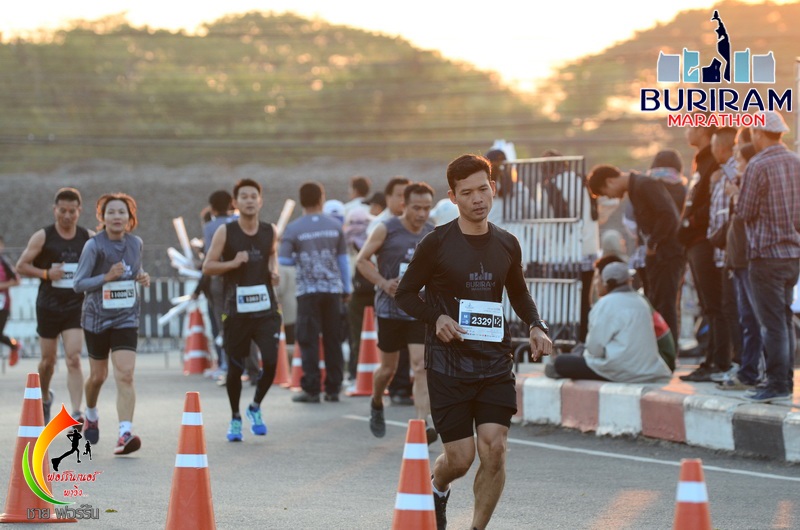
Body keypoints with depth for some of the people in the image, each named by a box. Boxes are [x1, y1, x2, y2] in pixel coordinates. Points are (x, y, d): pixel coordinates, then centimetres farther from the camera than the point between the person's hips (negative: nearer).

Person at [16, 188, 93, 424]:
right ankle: (45, 397, 40)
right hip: (48, 306, 0)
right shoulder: (43, 237, -4)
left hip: (76, 307, 0)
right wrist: (46, 274, -16)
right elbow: (21, 266, -1)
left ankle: (76, 412, -18)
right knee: (48, 360, 12)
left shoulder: (89, 238, 1)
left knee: (73, 360, -13)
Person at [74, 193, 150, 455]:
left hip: (126, 318, 2)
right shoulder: (94, 246, -11)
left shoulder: (135, 243, 1)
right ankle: (91, 416, 44)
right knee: (98, 376, 13)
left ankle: (125, 434, -22)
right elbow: (78, 284, -11)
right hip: (96, 318, -1)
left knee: (125, 375, -15)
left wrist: (143, 277, -2)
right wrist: (106, 277, -25)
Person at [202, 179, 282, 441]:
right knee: (235, 367, 5)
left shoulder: (270, 231, 4)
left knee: (271, 361, -12)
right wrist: (233, 263, -18)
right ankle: (235, 418, 25)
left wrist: (274, 270, 4)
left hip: (266, 308, 2)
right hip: (235, 309, -2)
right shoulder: (225, 232, -5)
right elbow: (207, 267, -3)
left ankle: (256, 407, 14)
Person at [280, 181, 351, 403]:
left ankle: (311, 389, -3)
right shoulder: (335, 226, 4)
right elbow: (343, 259, 9)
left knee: (309, 341, 0)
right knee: (333, 340, 8)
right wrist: (347, 289, 18)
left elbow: (284, 260, -8)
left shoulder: (294, 228, -5)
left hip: (308, 290, -3)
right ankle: (333, 389, 9)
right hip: (333, 289, 3)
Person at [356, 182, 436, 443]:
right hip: (390, 310, -2)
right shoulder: (386, 230, -6)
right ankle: (376, 404, 39)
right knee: (388, 367, 8)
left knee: (421, 366, -11)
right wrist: (384, 283, -14)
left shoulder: (433, 234, 5)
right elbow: (362, 260, -1)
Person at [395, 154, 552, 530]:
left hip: (495, 362, 3)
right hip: (448, 362, -3)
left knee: (495, 449, -10)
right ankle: (436, 487, 34)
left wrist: (536, 325, 5)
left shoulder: (506, 245, 7)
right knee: (460, 458, -3)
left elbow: (519, 292, 24)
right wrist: (436, 317, -16)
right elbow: (405, 294, 2)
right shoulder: (437, 243, -5)